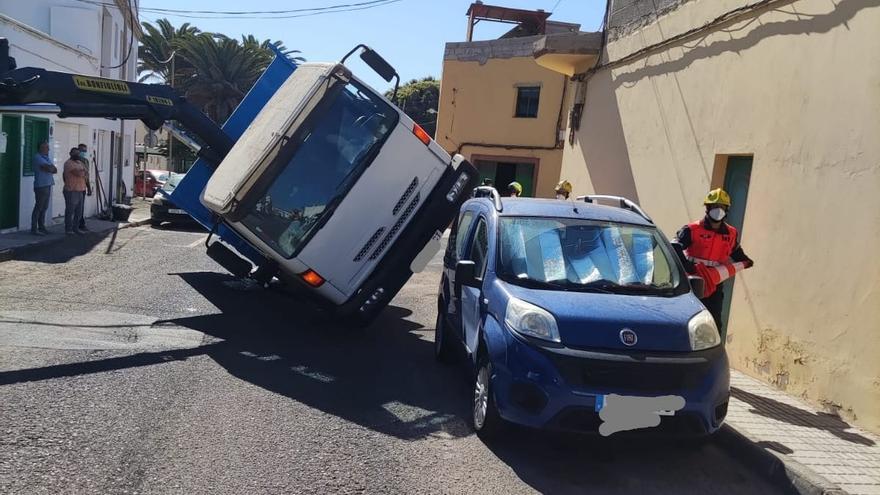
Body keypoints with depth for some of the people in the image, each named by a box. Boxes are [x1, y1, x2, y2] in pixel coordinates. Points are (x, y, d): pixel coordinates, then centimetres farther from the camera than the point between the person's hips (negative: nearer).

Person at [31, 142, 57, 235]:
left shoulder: (47, 158, 19)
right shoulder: (37, 157, -8)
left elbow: (55, 170, 9)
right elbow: (50, 168, -17)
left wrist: (49, 168, -8)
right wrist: (52, 168, 3)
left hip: (48, 185, 8)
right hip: (41, 186, -8)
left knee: (44, 208, 11)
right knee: (38, 207, -6)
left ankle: (41, 227, 17)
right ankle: (34, 229, -2)